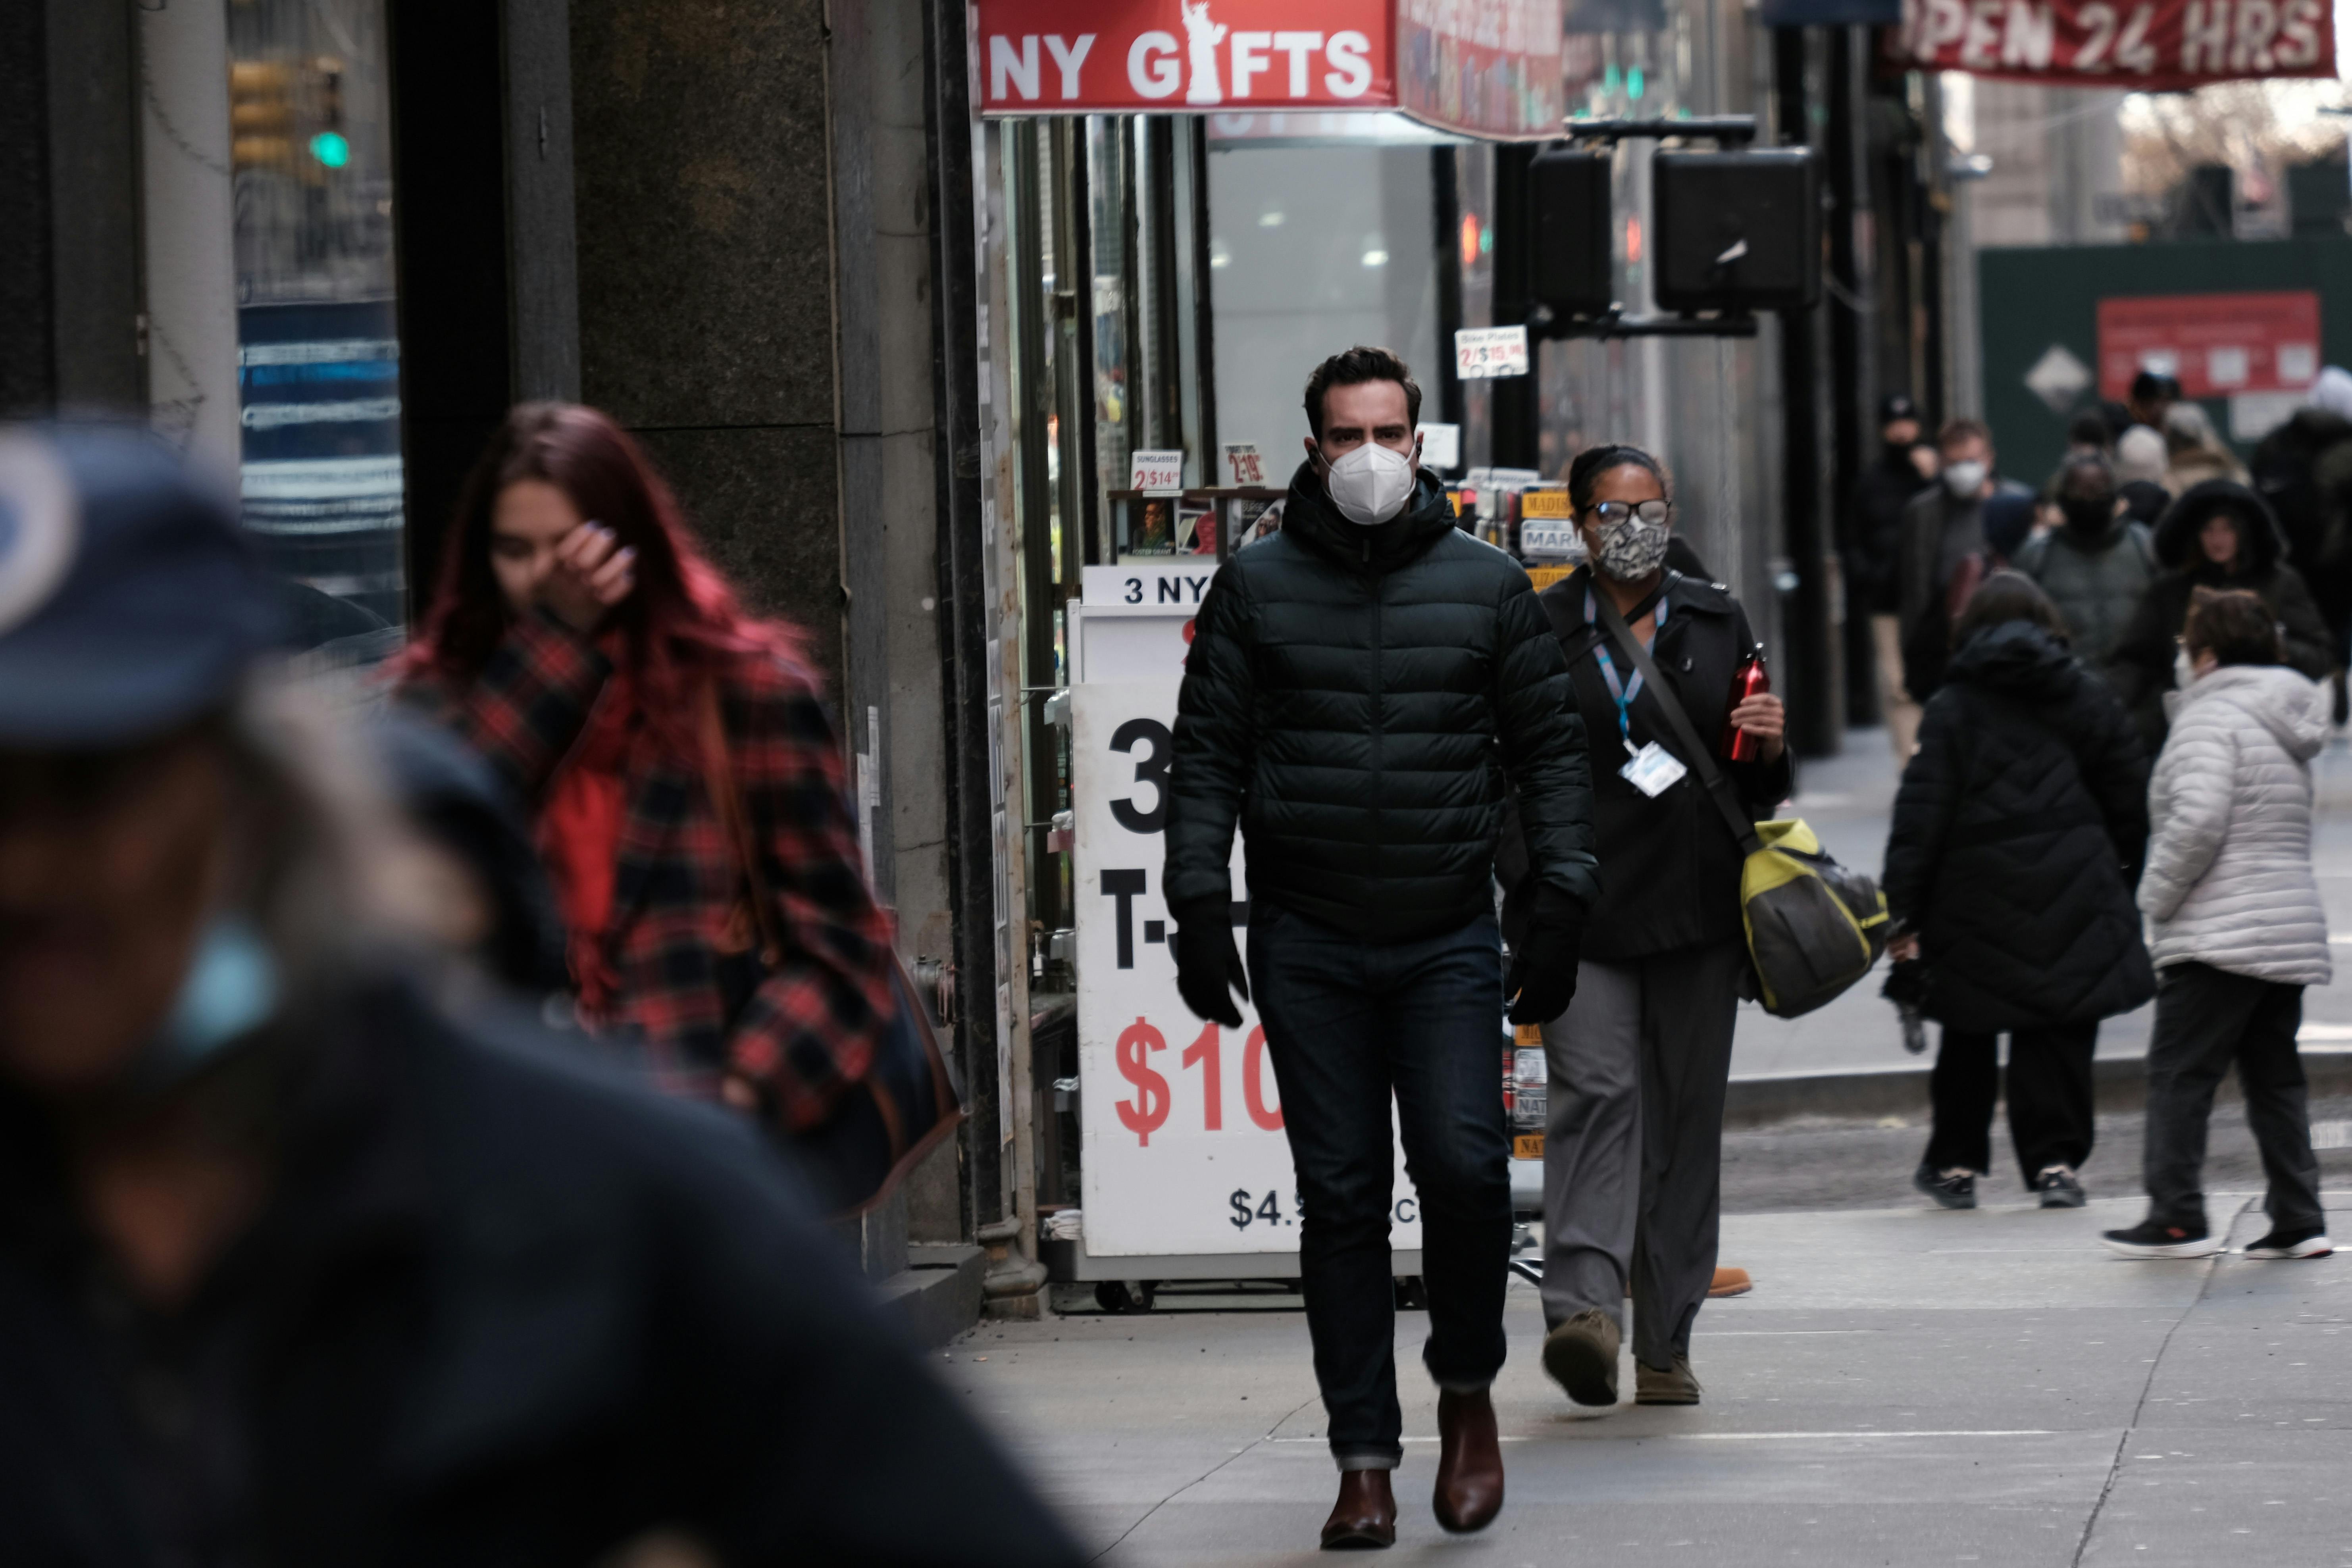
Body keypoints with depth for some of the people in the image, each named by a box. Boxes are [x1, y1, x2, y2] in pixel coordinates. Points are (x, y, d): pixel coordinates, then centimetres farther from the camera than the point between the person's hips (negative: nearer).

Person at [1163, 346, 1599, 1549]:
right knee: (1340, 1197, 1)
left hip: (1448, 939, 0)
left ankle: (1467, 1390, 10)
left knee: (1464, 1165, -15)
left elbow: (1548, 750, 9)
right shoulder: (1255, 586, 6)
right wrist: (1200, 906, -3)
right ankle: (1365, 1460, 7)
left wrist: (1560, 910, 2)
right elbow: (1208, 752, 6)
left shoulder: (1486, 585, 7)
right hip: (1306, 941, 1)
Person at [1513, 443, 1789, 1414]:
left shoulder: (1717, 623, 14)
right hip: (1579, 905, -3)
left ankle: (1666, 1344, 11)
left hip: (1694, 904, 3)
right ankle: (1583, 1308, -30)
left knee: (1686, 1116, 5)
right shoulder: (1539, 630, 4)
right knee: (1596, 1092, -18)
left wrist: (1769, 745, -4)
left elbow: (1756, 788, 18)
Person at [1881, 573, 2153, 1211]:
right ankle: (2056, 1160, -4)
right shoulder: (2089, 697, 6)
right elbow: (2132, 799, 10)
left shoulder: (1952, 707, -3)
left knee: (1968, 1033, 13)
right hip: (2073, 890, 1)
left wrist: (1901, 909, -6)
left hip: (1977, 895, -1)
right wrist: (2132, 874, 21)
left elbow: (1920, 815, -7)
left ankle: (1955, 1163, 20)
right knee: (2059, 1029, 4)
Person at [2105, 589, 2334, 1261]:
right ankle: (2299, 1218, 10)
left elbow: (2198, 820, -23)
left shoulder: (2212, 717, -10)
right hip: (2293, 925, 9)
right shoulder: (2287, 726, 18)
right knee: (2275, 1075, 12)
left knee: (2179, 1073, -3)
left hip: (2218, 937, -9)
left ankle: (2178, 1217, -5)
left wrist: (2158, 896, -10)